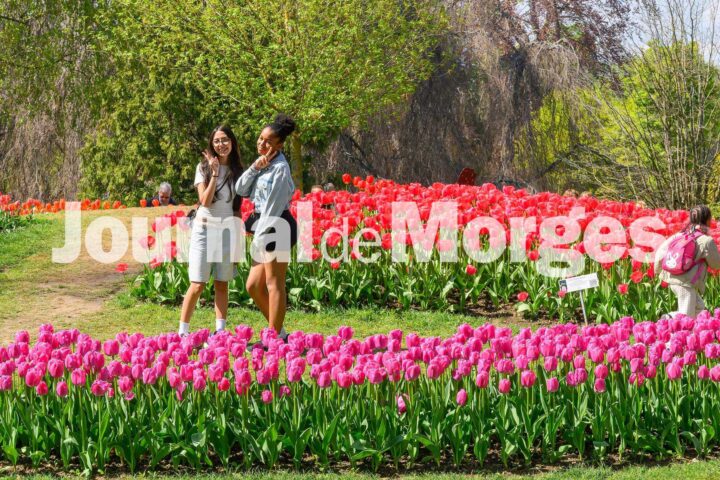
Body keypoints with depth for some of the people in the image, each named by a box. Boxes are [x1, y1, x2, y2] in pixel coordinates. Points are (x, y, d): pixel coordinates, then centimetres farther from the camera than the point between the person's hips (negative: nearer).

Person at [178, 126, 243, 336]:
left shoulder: (237, 171, 7)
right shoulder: (203, 168, -2)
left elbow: (238, 208, 11)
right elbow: (205, 201, -12)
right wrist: (214, 174, -18)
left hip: (227, 232, 3)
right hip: (205, 229, -3)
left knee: (222, 285, 5)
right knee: (198, 285, -6)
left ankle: (220, 331, 7)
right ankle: (182, 331, 0)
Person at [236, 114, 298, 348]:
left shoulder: (279, 168, -13)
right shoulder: (263, 164, 14)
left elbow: (273, 205, -17)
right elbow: (241, 189, 9)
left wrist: (260, 238, -17)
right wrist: (254, 168, -6)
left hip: (276, 228, -9)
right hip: (264, 229, 9)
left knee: (274, 284, -4)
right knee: (253, 286, 9)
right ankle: (279, 333, 17)